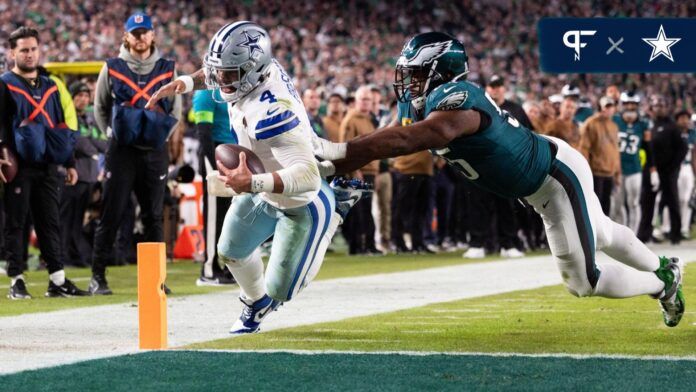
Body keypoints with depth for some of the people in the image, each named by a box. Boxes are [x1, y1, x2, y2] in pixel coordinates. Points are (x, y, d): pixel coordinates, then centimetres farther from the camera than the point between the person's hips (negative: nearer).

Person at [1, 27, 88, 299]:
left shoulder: (50, 87, 17)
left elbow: (61, 128, 21)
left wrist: (69, 163, 16)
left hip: (48, 166, 5)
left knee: (50, 223, 7)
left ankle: (57, 281, 9)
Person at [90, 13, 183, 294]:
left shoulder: (167, 70, 8)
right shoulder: (112, 69, 4)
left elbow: (175, 110, 14)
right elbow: (100, 108, 12)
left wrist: (161, 136, 3)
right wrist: (114, 135, 3)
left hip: (155, 152, 2)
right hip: (121, 151, -2)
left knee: (154, 216, 5)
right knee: (111, 214, -3)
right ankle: (98, 277, 0)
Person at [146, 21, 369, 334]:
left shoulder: (270, 113, -43)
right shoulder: (262, 68, -18)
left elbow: (308, 177, -48)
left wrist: (252, 183, -57)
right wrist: (182, 84, -4)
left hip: (303, 203, -8)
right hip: (265, 188, 8)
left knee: (280, 290, 6)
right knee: (232, 251, 23)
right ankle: (255, 305, 55)